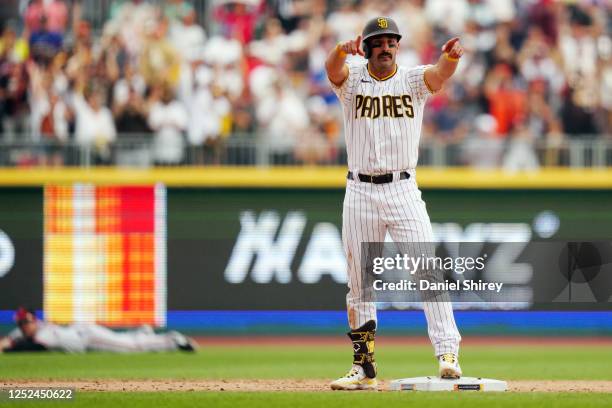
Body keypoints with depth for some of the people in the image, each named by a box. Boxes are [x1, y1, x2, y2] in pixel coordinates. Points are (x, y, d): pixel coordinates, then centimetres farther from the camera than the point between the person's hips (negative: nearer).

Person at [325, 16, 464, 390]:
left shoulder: (413, 80, 3)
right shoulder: (353, 79, 3)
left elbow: (440, 74, -19)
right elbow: (333, 69, -20)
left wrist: (451, 57, -43)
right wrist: (343, 51, -44)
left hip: (404, 191, -1)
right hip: (361, 192, 1)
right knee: (360, 284, 7)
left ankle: (448, 354, -17)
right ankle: (364, 369, 16)